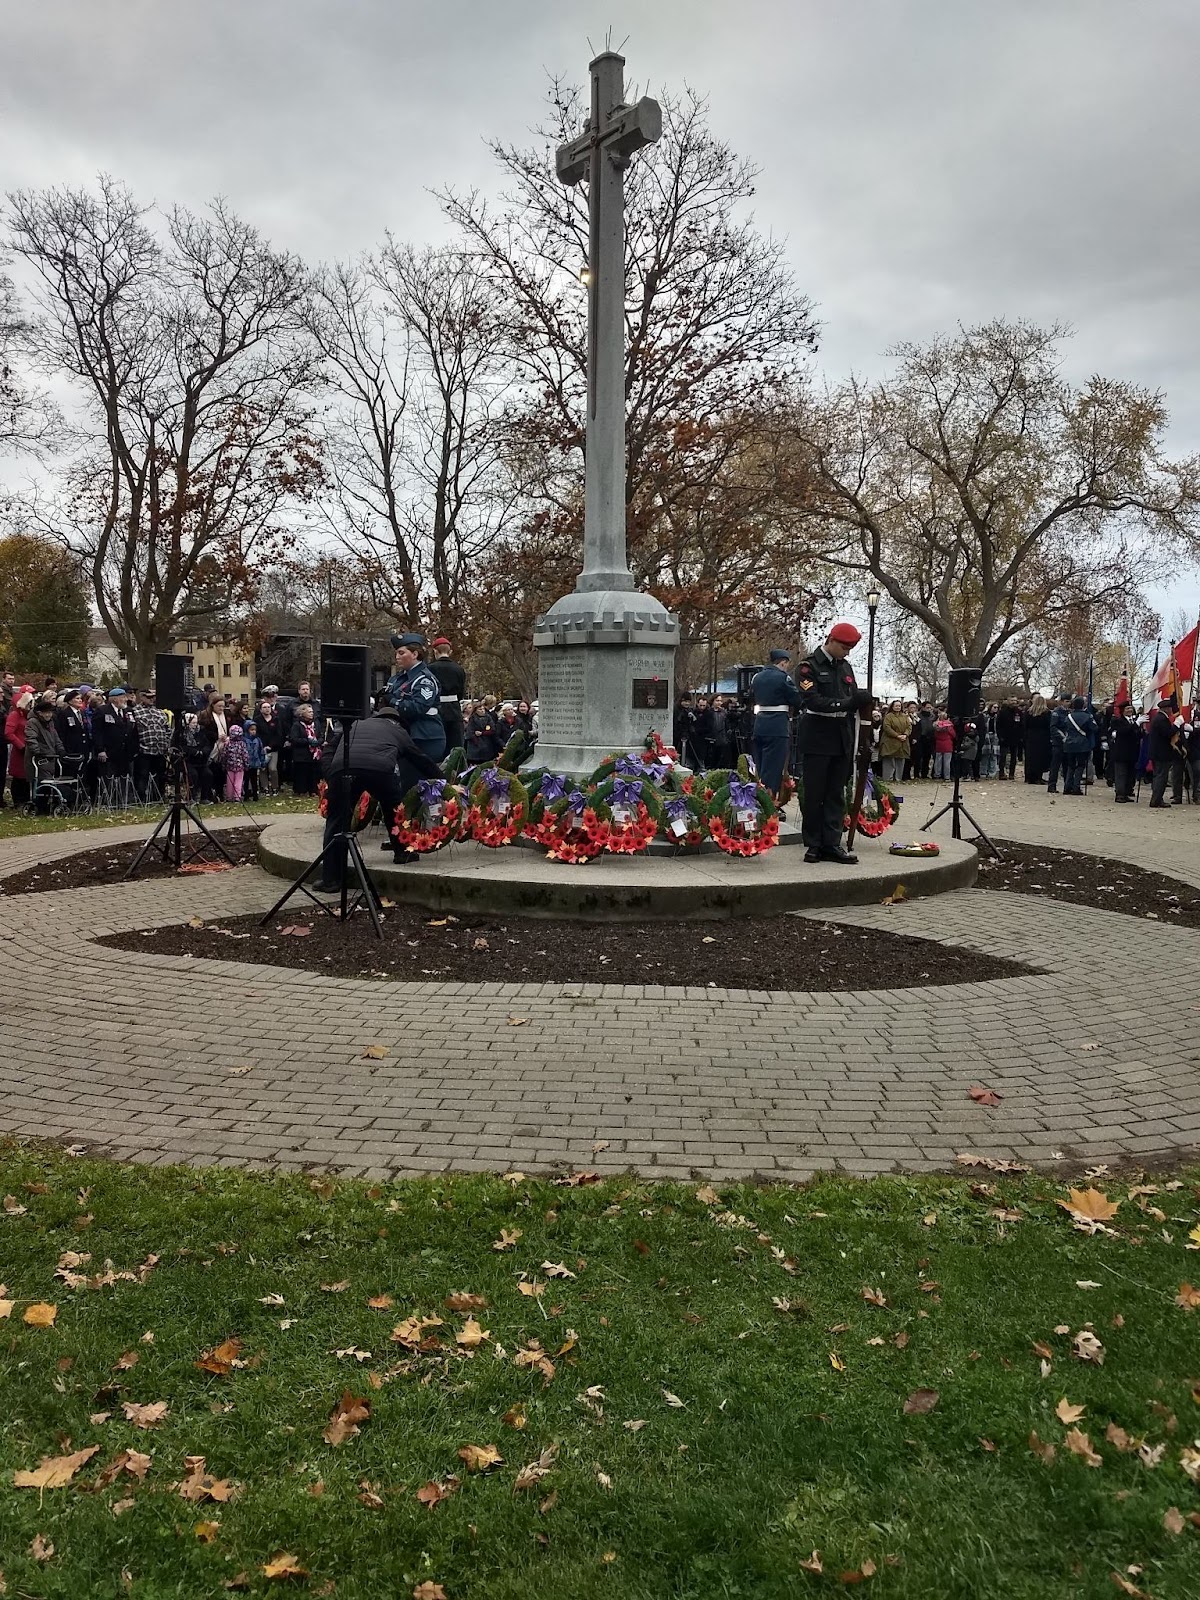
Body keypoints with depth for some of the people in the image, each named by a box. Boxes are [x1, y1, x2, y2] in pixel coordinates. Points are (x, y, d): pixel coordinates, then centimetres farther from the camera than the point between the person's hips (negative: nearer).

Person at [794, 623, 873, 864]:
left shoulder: (846, 667, 14)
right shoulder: (809, 666, -7)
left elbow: (853, 700, 22)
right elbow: (812, 701, -19)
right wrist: (847, 703, -26)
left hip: (842, 740, 6)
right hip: (817, 739, -6)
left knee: (836, 794, 5)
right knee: (814, 794, -1)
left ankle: (832, 844, 8)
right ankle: (814, 845, 7)